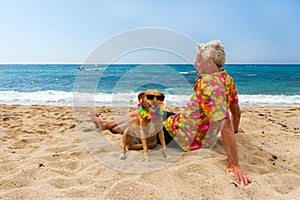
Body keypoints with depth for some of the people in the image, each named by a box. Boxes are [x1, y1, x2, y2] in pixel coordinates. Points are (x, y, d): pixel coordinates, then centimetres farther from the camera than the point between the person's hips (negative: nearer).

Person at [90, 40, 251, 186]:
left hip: (183, 137, -9)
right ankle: (105, 123, 41)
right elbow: (236, 110, 11)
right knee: (139, 112, 19)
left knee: (134, 120, 12)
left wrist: (233, 164, -36)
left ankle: (107, 126, 42)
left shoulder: (209, 83, -30)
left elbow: (224, 122, -37)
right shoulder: (227, 79, -1)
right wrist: (235, 129, 30)